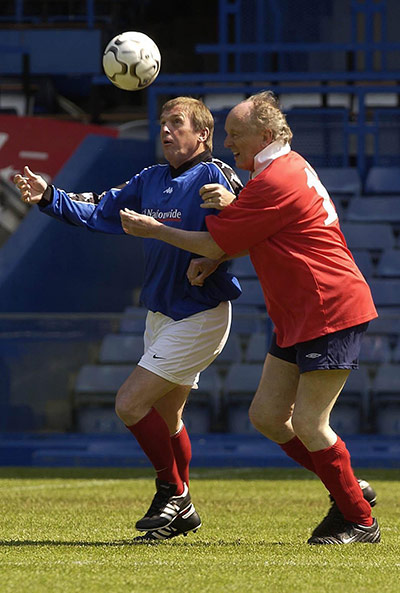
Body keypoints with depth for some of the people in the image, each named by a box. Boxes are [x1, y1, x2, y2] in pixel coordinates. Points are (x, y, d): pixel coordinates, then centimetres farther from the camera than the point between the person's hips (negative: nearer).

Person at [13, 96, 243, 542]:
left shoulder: (212, 176, -14)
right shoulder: (150, 180, 9)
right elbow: (100, 213, 11)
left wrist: (229, 205, -45)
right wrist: (49, 198, -2)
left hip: (200, 317, -8)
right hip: (162, 316, 8)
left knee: (130, 404, -12)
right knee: (164, 416, 16)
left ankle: (173, 493, 2)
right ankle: (179, 512, 28)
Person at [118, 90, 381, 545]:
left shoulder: (275, 181, -18)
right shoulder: (289, 167, 14)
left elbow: (213, 242, -13)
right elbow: (256, 235, 27)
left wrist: (152, 230, 0)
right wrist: (214, 261, 9)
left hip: (330, 312, -10)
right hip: (297, 318, 10)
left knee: (307, 423, -9)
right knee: (266, 415, 8)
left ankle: (360, 521, 4)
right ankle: (349, 490, 19)